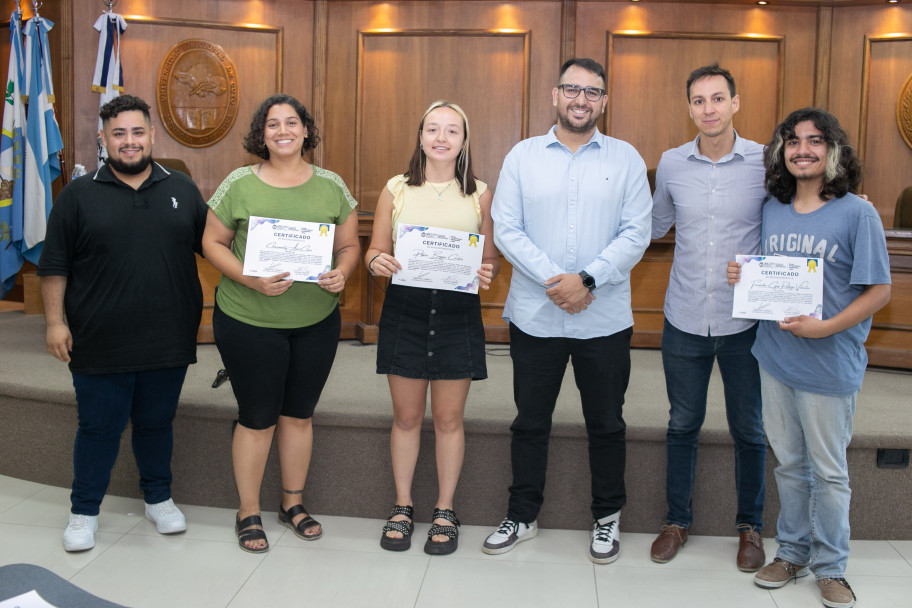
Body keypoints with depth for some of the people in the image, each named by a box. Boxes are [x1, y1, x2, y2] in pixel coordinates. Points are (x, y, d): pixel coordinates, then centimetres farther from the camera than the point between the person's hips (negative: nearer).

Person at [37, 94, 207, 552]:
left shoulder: (182, 189, 8)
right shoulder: (79, 194, 2)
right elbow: (54, 266, 1)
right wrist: (55, 321, -4)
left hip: (168, 341, 2)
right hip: (100, 344, -2)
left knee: (157, 423, 15)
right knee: (98, 428, 8)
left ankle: (159, 498, 33)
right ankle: (84, 512, 24)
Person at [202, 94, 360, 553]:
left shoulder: (331, 185, 4)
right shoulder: (239, 184, -3)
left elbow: (349, 244, 8)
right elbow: (213, 243, -1)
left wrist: (341, 273, -14)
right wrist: (250, 279, -17)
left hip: (316, 322, 3)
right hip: (248, 321, -2)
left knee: (299, 414, 14)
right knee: (258, 419, 5)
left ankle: (293, 503, 32)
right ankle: (248, 514, 23)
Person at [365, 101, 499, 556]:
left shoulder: (479, 194, 6)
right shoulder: (396, 190, 6)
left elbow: (492, 259, 8)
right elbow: (375, 250, 8)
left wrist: (486, 273, -15)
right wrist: (377, 262, -15)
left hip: (458, 313, 0)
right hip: (404, 309, 1)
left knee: (448, 418, 7)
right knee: (406, 416, 9)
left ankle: (445, 511, 23)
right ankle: (402, 506, 26)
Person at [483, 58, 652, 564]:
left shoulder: (626, 159, 3)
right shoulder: (522, 156, 4)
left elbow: (636, 233, -4)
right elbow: (506, 229, -3)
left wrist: (587, 279, -17)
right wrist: (552, 280, -16)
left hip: (605, 319, 0)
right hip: (534, 316, 0)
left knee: (606, 424, 12)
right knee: (530, 422, 12)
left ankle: (607, 518, 30)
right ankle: (523, 516, 29)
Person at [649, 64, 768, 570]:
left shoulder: (765, 163, -6)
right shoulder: (671, 164, 1)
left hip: (744, 323, -1)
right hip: (685, 319, 2)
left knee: (748, 429, 10)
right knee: (682, 424, 13)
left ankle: (750, 526, 29)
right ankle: (677, 519, 30)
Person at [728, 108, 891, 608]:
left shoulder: (857, 213, -10)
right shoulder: (772, 210, 6)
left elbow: (878, 291, -11)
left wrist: (822, 328, -22)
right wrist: (742, 277, -6)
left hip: (829, 365, -4)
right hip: (774, 356, 5)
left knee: (828, 470, 8)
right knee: (789, 463, 16)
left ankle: (830, 567, 25)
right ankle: (792, 552, 32)